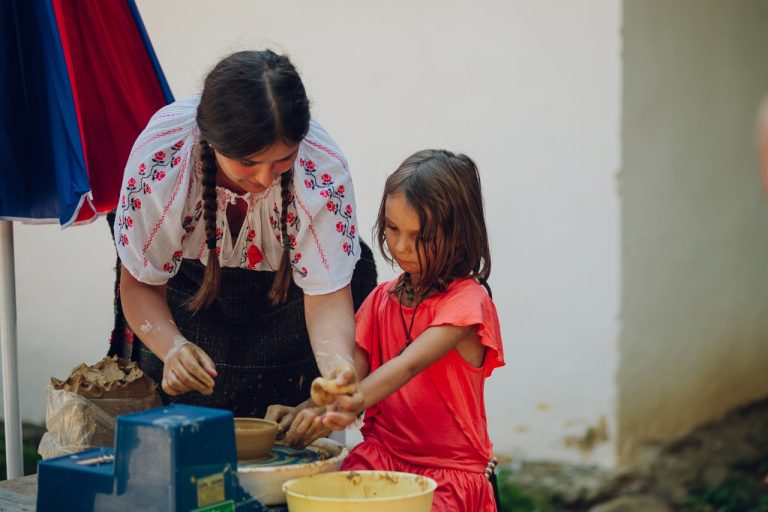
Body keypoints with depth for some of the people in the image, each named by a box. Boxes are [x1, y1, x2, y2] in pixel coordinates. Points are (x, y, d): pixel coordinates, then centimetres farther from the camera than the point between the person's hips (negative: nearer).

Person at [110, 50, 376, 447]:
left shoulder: (323, 166, -32)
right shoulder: (160, 152, -32)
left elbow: (327, 294, -28)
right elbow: (140, 282, -19)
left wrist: (337, 366, -49)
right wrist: (172, 347, -39)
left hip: (285, 287, 0)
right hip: (190, 287, 0)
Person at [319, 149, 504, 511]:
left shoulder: (467, 299, -8)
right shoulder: (381, 299, 14)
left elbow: (411, 363, -24)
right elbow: (354, 368, 1)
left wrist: (357, 400, -41)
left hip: (450, 467, -5)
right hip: (382, 452, 5)